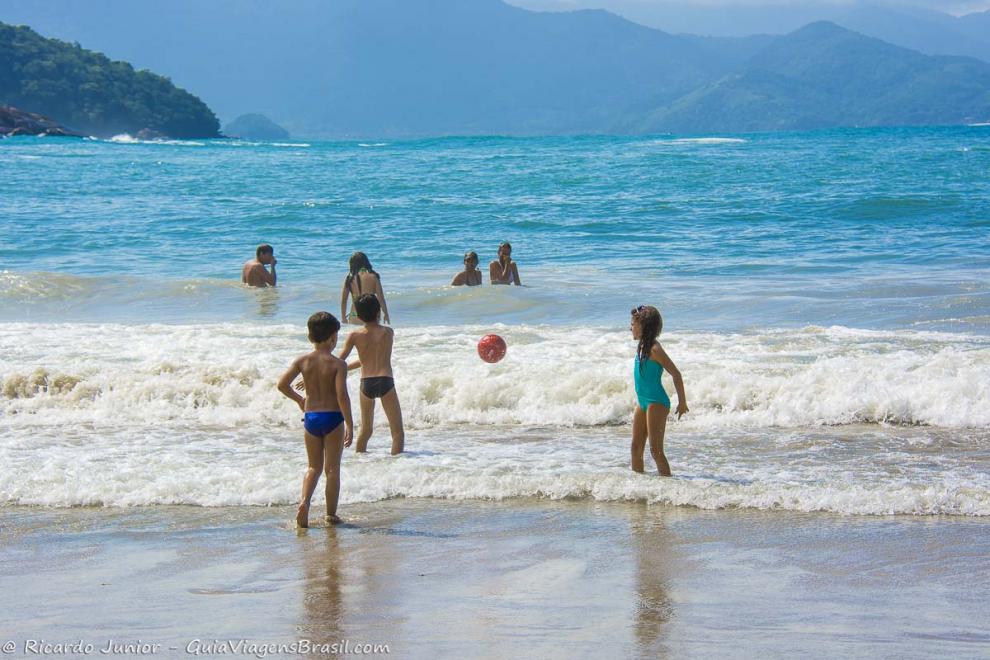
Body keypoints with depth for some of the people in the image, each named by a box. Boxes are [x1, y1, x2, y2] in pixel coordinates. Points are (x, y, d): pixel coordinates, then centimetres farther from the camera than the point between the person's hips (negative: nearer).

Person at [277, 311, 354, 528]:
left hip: (310, 417, 3)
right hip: (332, 417, -3)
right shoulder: (338, 364, -10)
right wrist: (349, 425, -14)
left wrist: (299, 399, 16)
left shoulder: (302, 361, 1)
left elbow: (282, 384, -3)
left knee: (314, 467, 15)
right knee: (332, 468, 6)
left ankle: (304, 500, -10)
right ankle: (331, 514, 9)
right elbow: (342, 394, -18)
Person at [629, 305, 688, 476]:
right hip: (643, 403, 9)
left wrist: (682, 402, -11)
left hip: (656, 403, -9)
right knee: (636, 447, 12)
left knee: (656, 450, -10)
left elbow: (676, 374, -16)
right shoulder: (642, 347, 9)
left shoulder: (654, 349, -17)